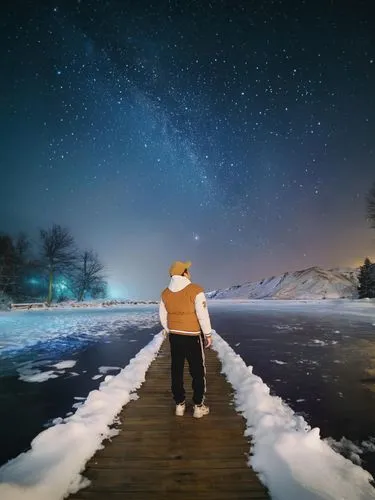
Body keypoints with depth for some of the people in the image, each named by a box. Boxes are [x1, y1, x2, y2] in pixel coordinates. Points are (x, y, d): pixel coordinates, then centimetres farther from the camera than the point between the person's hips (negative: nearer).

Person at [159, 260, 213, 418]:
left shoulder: (166, 293, 0)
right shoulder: (195, 290, -17)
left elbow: (163, 317, 7)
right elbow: (202, 315, -16)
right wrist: (208, 334, -4)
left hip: (174, 336, 5)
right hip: (192, 337, -5)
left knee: (176, 370, 15)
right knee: (198, 371, 10)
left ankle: (179, 404, 25)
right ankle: (198, 406, 18)